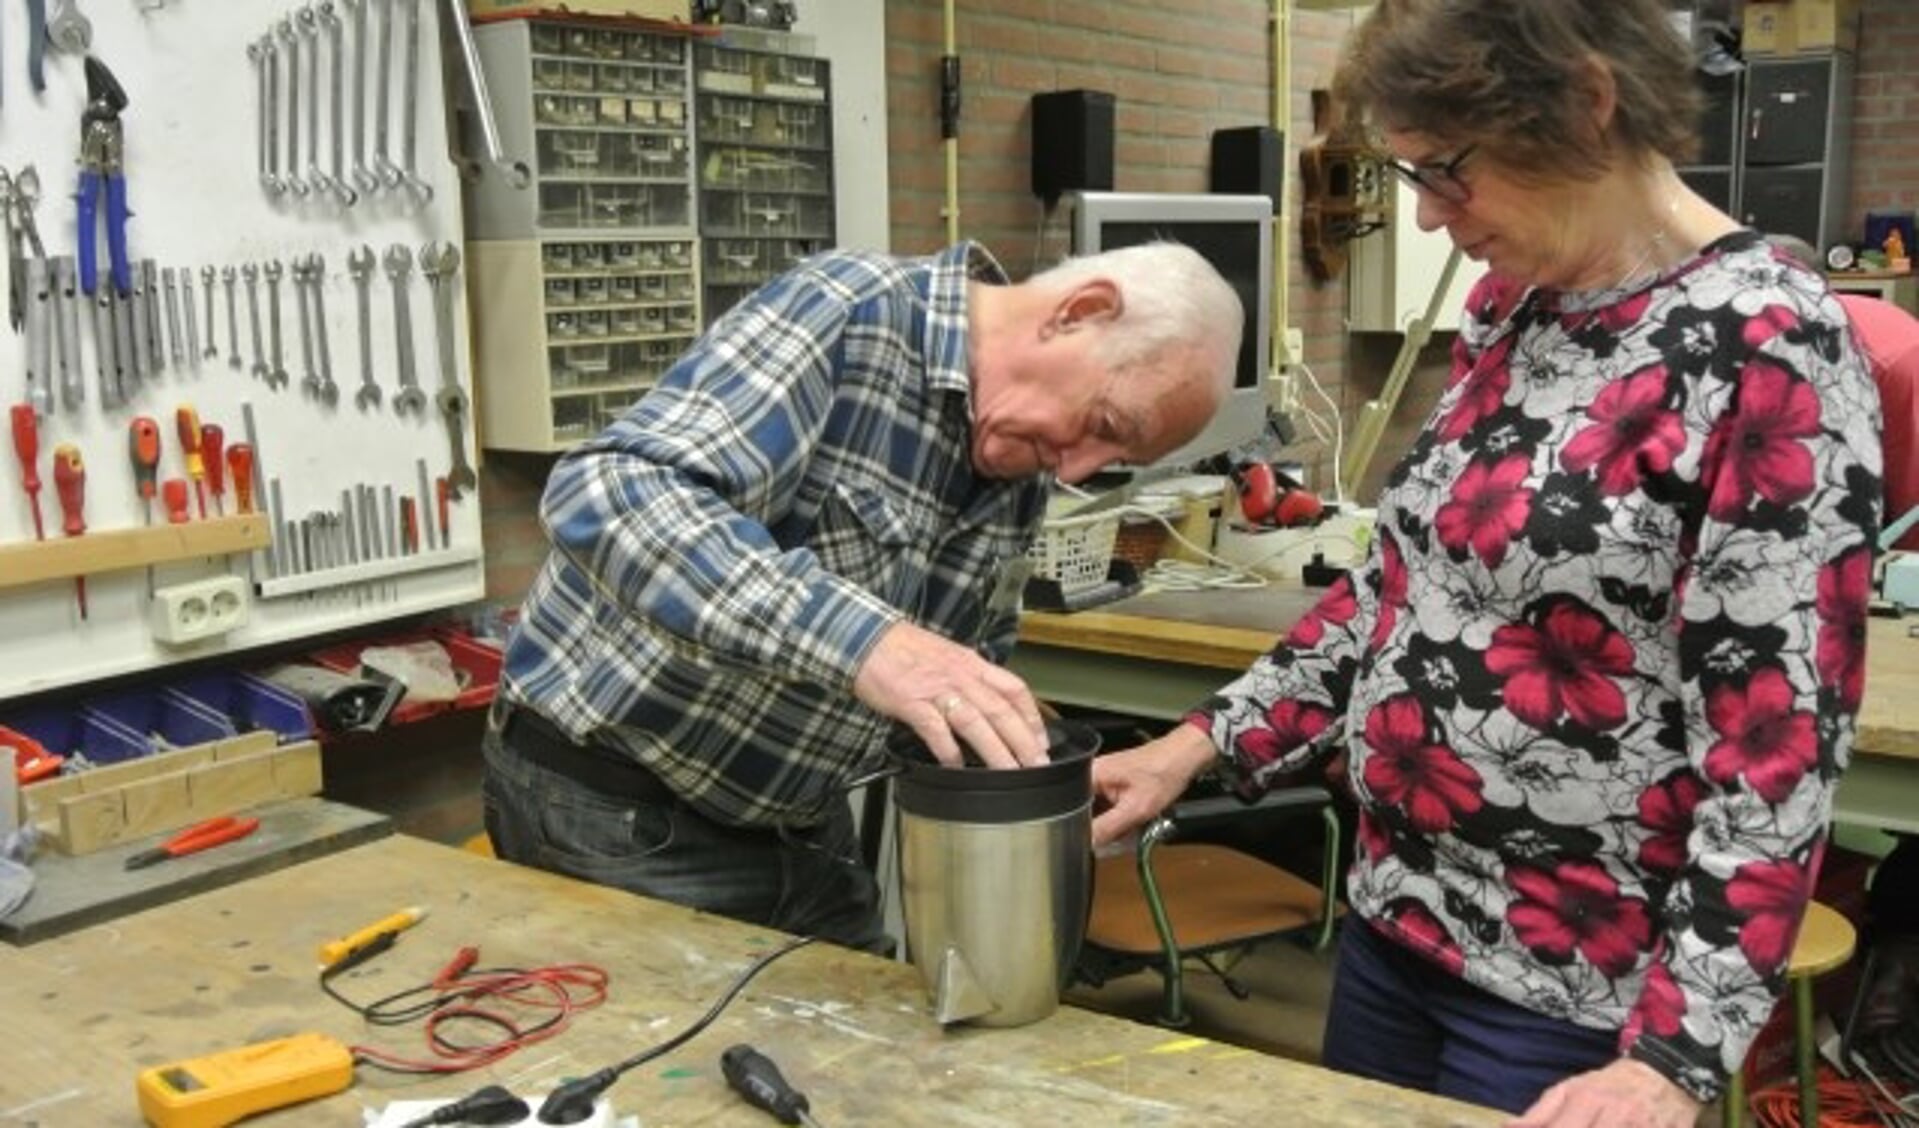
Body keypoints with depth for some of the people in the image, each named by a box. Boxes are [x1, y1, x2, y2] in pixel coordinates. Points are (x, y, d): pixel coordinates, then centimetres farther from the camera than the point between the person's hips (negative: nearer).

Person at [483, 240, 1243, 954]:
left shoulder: (1022, 471, 1)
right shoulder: (844, 316, -22)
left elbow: (970, 668, 11)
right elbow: (605, 496, -35)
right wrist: (861, 638, -45)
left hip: (797, 819, 7)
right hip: (618, 808, -7)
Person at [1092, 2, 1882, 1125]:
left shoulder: (1768, 350, -18)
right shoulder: (1509, 304, 4)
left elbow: (1781, 745, -19)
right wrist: (1201, 745, 5)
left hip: (1569, 993, -7)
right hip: (1393, 918, 7)